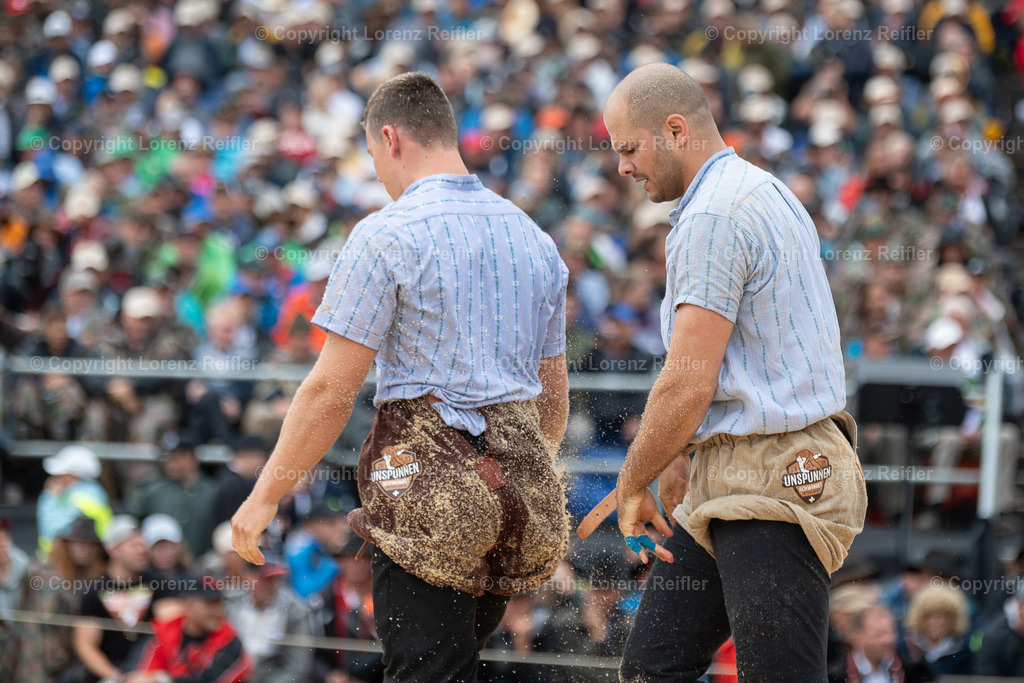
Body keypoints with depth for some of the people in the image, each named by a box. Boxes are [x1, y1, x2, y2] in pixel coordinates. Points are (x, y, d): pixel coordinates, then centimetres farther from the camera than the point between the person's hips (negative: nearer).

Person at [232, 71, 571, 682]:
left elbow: (331, 389, -10)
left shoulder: (388, 235, -8)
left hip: (429, 484, -7)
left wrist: (266, 495, -3)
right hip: (521, 480, 7)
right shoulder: (535, 239, 14)